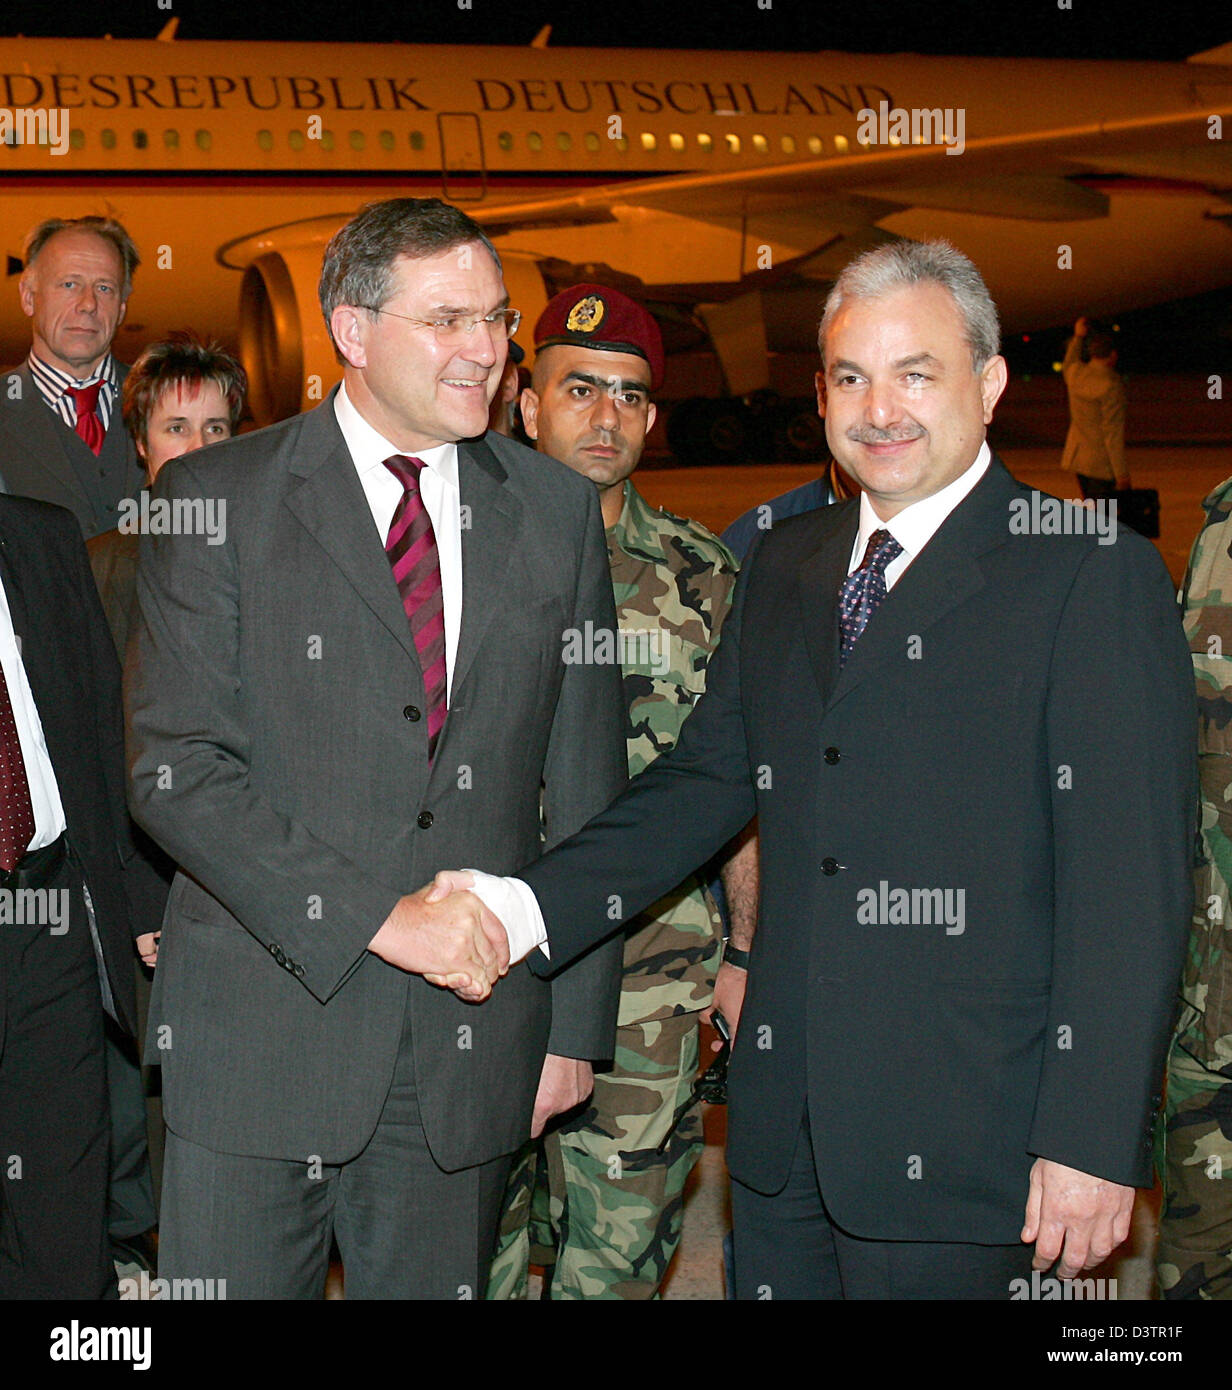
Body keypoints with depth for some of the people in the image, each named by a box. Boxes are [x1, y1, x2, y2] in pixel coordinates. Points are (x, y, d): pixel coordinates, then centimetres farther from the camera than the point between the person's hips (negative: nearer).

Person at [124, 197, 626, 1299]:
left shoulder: (556, 511, 8)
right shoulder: (217, 499, -2)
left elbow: (586, 786, 9)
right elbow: (174, 767, -10)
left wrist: (575, 1023, 6)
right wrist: (377, 915, -18)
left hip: (471, 1042, 3)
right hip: (261, 1033, -2)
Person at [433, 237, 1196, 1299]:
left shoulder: (1095, 575, -7)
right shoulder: (784, 565, 13)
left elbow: (1132, 881, -11)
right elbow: (709, 778, 12)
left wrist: (1092, 1141, -15)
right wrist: (529, 906, -2)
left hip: (958, 1136, -5)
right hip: (782, 1125, 6)